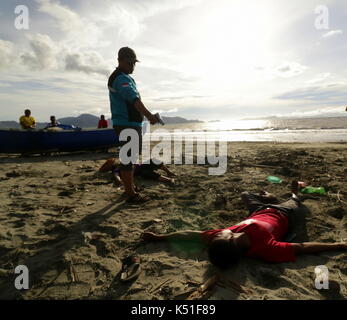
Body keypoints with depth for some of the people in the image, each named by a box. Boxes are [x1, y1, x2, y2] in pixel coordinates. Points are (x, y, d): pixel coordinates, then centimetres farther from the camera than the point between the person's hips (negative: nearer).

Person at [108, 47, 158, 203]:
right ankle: (131, 194, -1)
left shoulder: (124, 77, 21)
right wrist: (148, 115, -42)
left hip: (130, 124, 11)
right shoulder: (121, 78, -14)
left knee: (129, 157, 17)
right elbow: (133, 99, -31)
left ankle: (129, 188, 30)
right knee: (128, 158, -7)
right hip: (127, 125, -11)